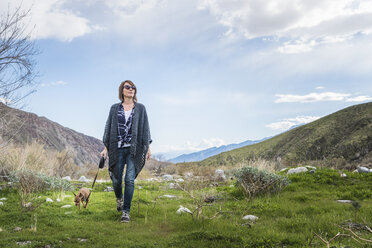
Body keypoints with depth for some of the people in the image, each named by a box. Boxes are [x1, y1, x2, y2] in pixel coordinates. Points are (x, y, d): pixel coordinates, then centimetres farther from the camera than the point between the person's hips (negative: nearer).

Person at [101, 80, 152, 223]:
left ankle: (126, 211, 0)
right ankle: (119, 198, 38)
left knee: (129, 179, -8)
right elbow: (108, 127, 9)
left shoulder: (140, 108, 8)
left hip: (134, 149, -1)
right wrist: (106, 147, 3)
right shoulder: (115, 108, 9)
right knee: (116, 179, 5)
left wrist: (148, 147, 1)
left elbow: (145, 128, 7)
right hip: (117, 148, 1)